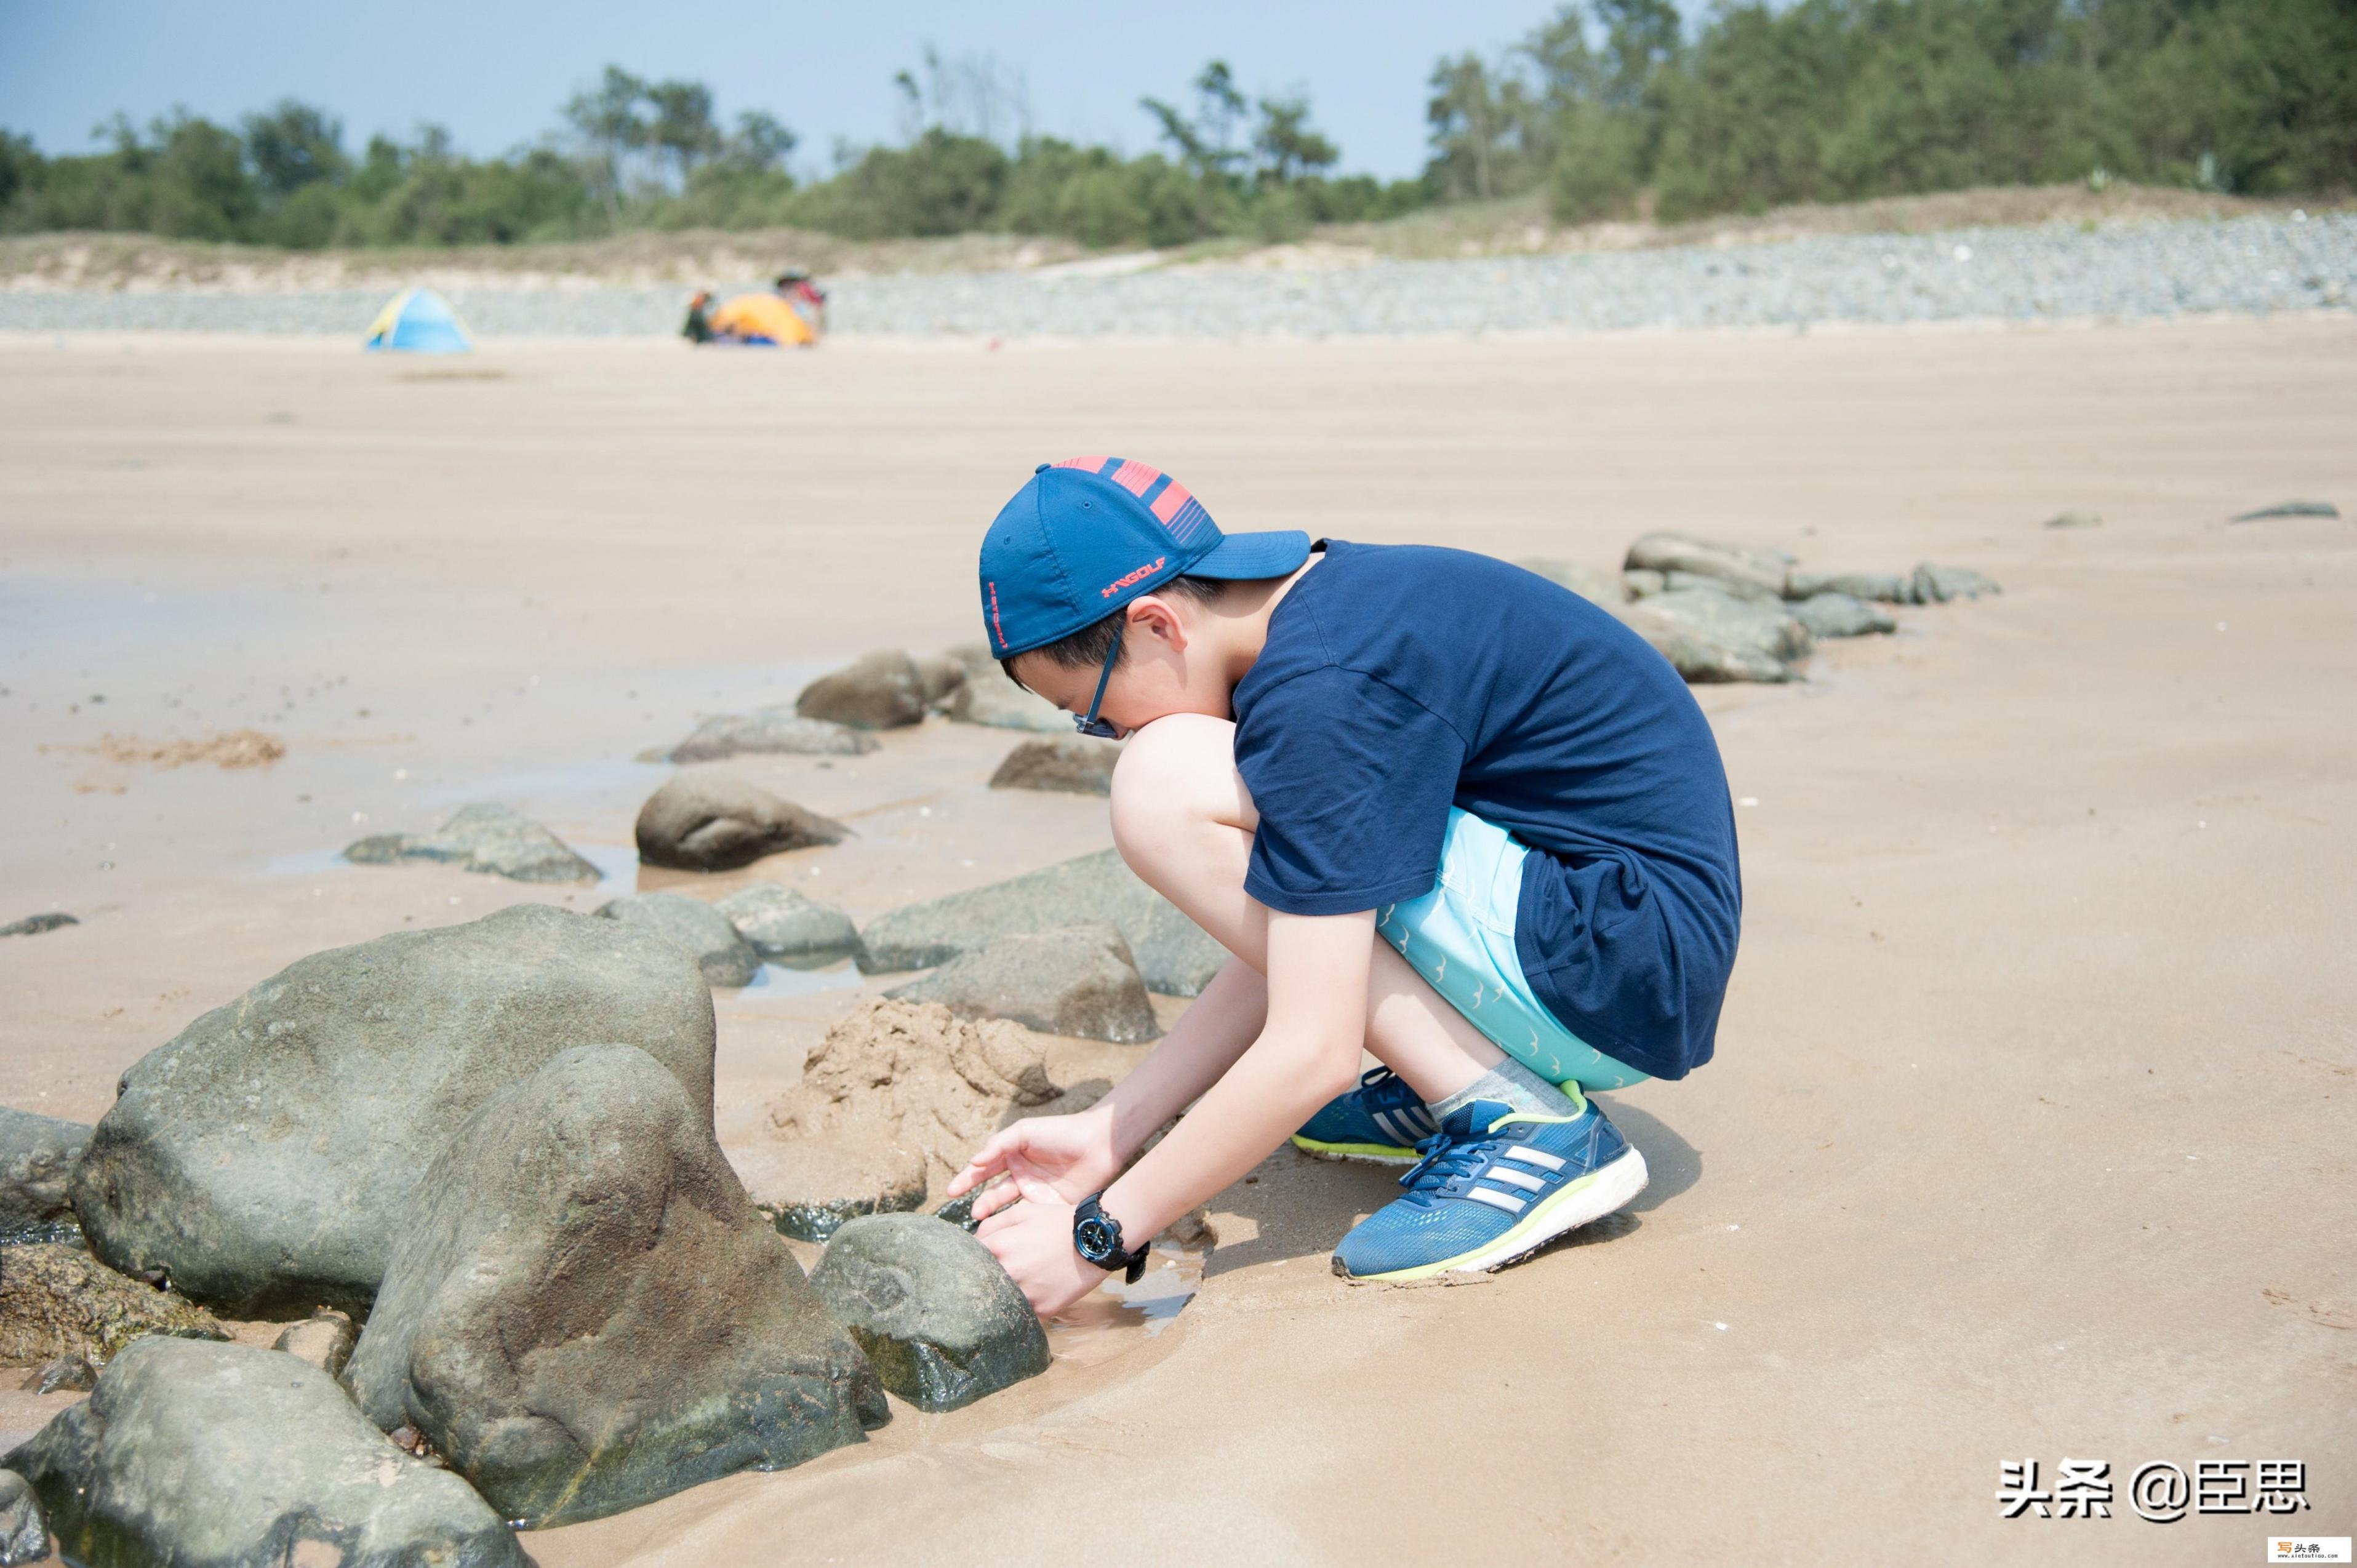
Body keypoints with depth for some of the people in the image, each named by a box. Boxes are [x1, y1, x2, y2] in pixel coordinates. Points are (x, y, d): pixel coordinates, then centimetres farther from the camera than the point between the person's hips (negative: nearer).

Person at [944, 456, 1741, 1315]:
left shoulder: (1325, 690, -22)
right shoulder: (1330, 599, 8)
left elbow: (1311, 1054, -23)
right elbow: (1287, 953, 11)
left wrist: (1099, 1234, -14)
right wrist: (1109, 1131, 7)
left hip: (1625, 975, -10)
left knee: (1169, 788, -18)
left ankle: (1518, 1123, -13)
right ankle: (1454, 1078, 11)